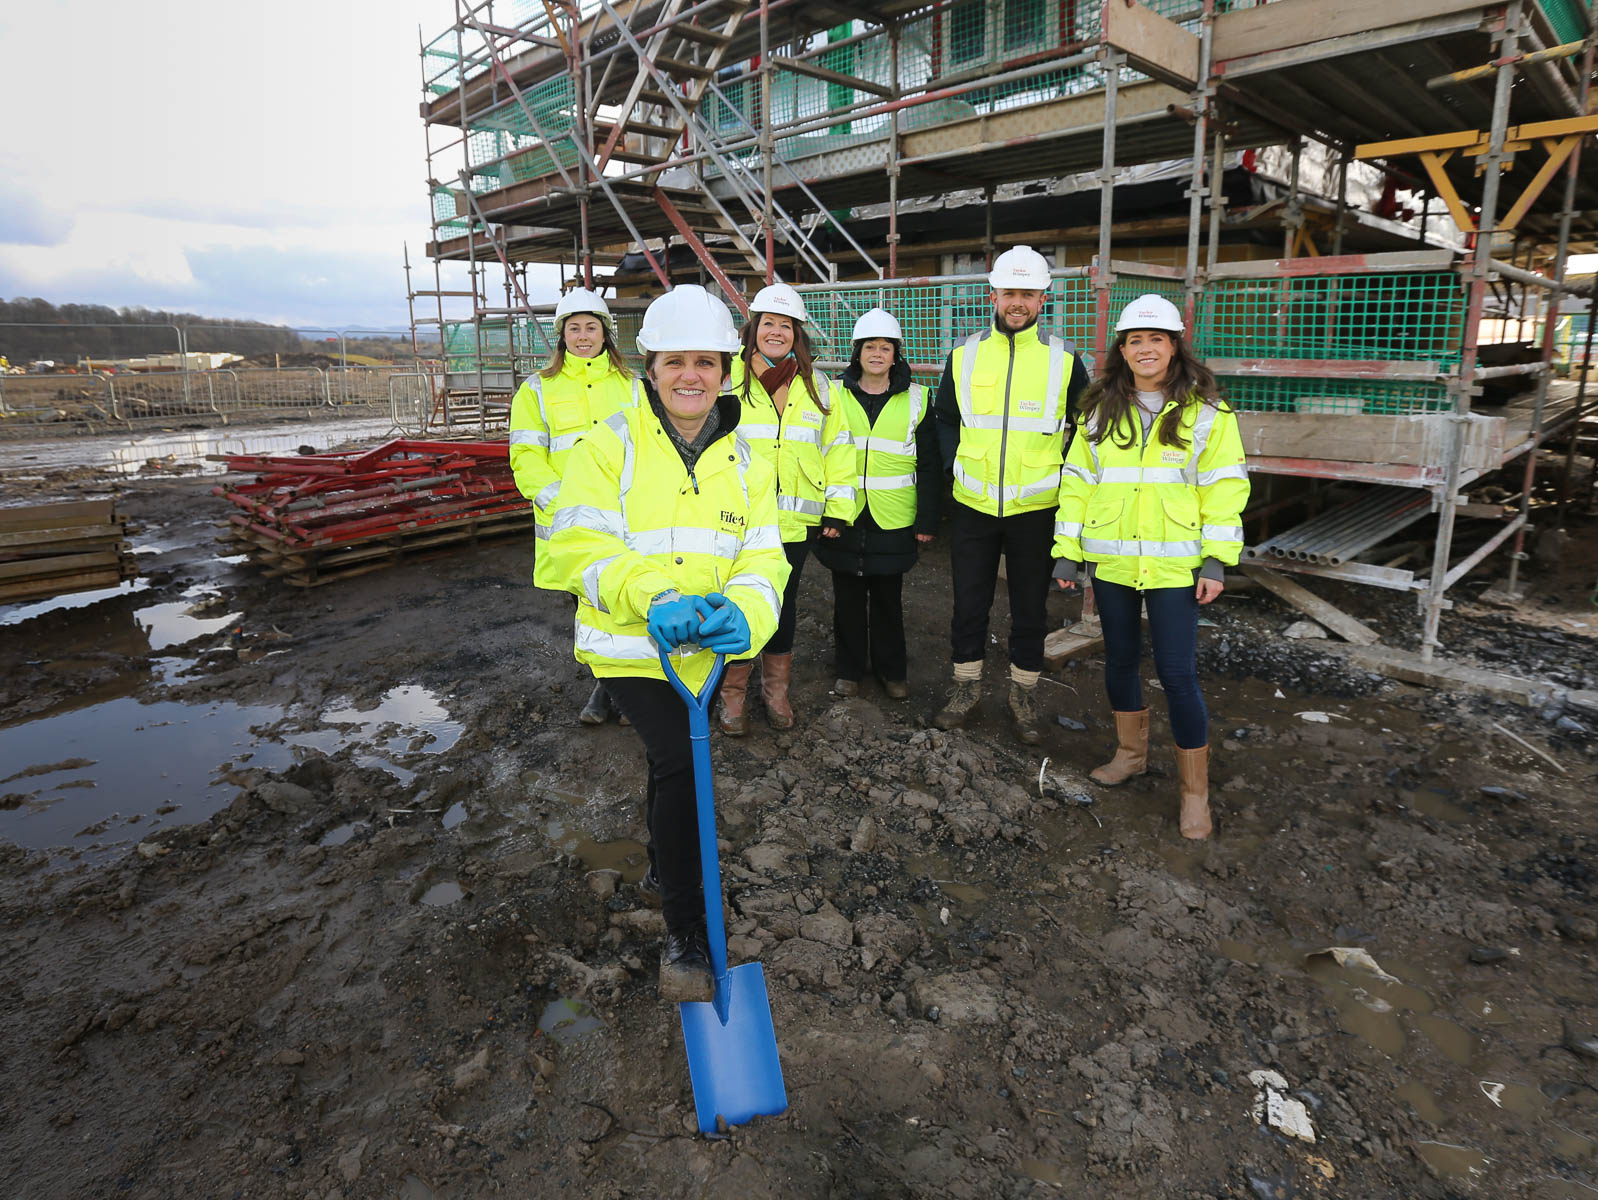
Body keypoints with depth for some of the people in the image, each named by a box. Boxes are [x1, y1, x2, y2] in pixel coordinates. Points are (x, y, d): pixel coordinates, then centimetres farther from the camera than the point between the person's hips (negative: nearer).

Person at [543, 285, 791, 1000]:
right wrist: (652, 598, -35)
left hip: (701, 647, 5)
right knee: (680, 764, -18)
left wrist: (743, 613, -28)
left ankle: (662, 865, 52)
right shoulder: (610, 444, -9)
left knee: (669, 765, 23)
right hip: (627, 646, -4)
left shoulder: (742, 460, 3)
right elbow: (577, 544, -18)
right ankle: (687, 934, -1)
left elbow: (762, 558, -5)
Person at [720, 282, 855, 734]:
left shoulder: (816, 385, 9)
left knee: (784, 605, 13)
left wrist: (837, 508, 3)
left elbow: (837, 448, 10)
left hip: (795, 522, 3)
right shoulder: (729, 376, 0)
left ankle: (776, 690, 29)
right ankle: (732, 695, 19)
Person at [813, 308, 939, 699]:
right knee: (848, 598, 9)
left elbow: (929, 465, 4)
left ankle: (891, 669, 24)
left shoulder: (915, 399, 3)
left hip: (893, 520, 0)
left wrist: (927, 519, -1)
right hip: (844, 518, 1)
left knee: (888, 598, 10)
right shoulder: (835, 395, 3)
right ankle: (849, 669, 24)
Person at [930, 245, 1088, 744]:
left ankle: (1023, 694, 26)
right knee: (969, 603, 10)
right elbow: (944, 418, 14)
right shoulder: (964, 356, 3)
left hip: (1036, 509, -1)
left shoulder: (1064, 359, -1)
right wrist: (954, 463, 2)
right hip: (973, 505, 1)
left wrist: (1062, 475, -3)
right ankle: (966, 687, 28)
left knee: (1030, 608, 10)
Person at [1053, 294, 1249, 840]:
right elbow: (1078, 481, 7)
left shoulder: (1205, 410, -1)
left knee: (1178, 673, -5)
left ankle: (1195, 790, 10)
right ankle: (1131, 752, 37)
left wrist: (1217, 560, -9)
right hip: (1111, 562, 4)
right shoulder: (1100, 411, 7)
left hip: (1174, 565, -3)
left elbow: (1223, 486, -3)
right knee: (1119, 658, 15)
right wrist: (1068, 551, 3)